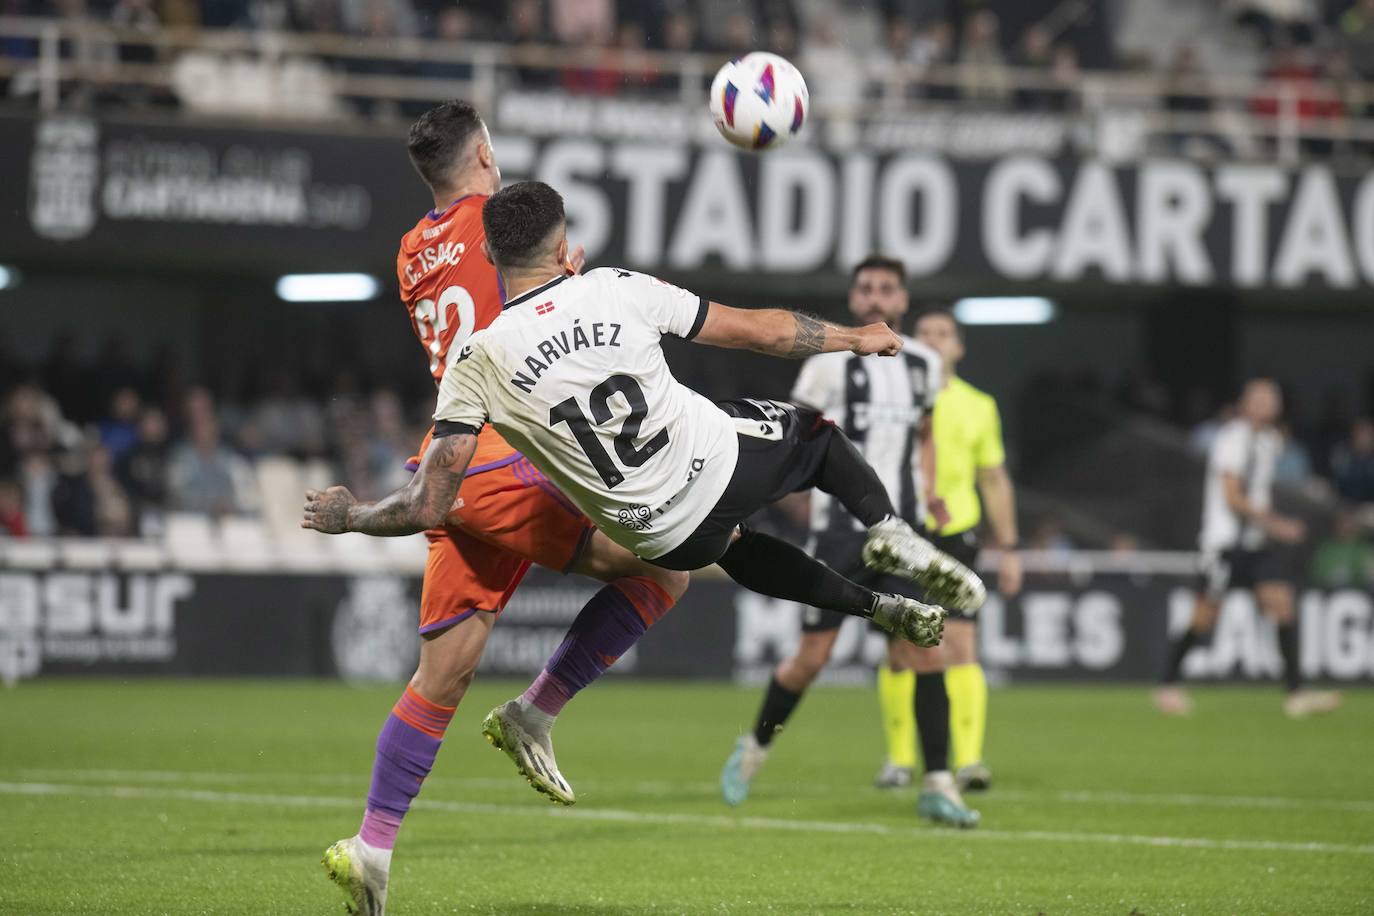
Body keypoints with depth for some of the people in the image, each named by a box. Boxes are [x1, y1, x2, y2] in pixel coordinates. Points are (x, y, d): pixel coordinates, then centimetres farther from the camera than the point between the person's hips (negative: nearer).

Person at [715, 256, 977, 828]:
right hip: (841, 529, -4)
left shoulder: (923, 364, 11)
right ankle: (756, 747, 24)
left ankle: (936, 783, -6)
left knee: (925, 652, -8)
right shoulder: (831, 363, -4)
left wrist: (926, 491, 13)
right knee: (813, 657, -2)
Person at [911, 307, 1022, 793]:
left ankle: (969, 758, -15)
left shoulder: (978, 406, 10)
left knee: (960, 644, -11)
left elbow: (995, 480, 17)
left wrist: (1008, 548, 14)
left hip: (955, 533, 0)